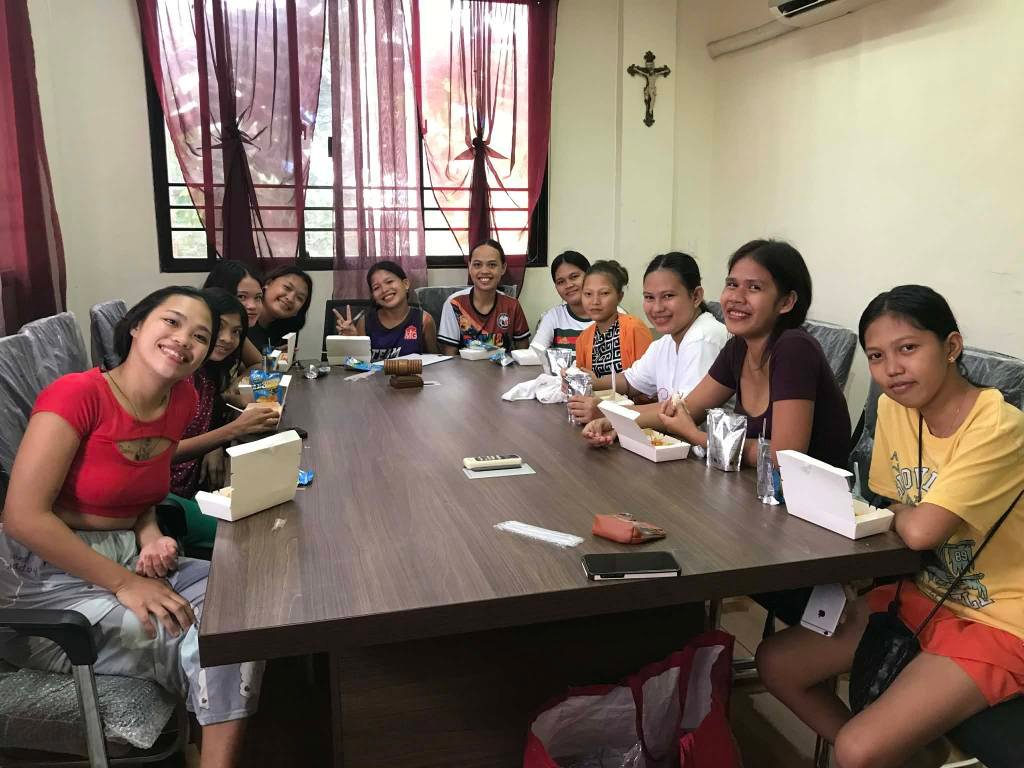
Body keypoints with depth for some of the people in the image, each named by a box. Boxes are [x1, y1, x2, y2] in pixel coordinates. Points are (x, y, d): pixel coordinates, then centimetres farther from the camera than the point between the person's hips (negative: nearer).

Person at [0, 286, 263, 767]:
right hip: (43, 577, -6)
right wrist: (123, 583, -22)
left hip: (125, 561, 7)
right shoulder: (76, 393, -19)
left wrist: (150, 539, -7)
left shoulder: (182, 399, 1)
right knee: (202, 640, -19)